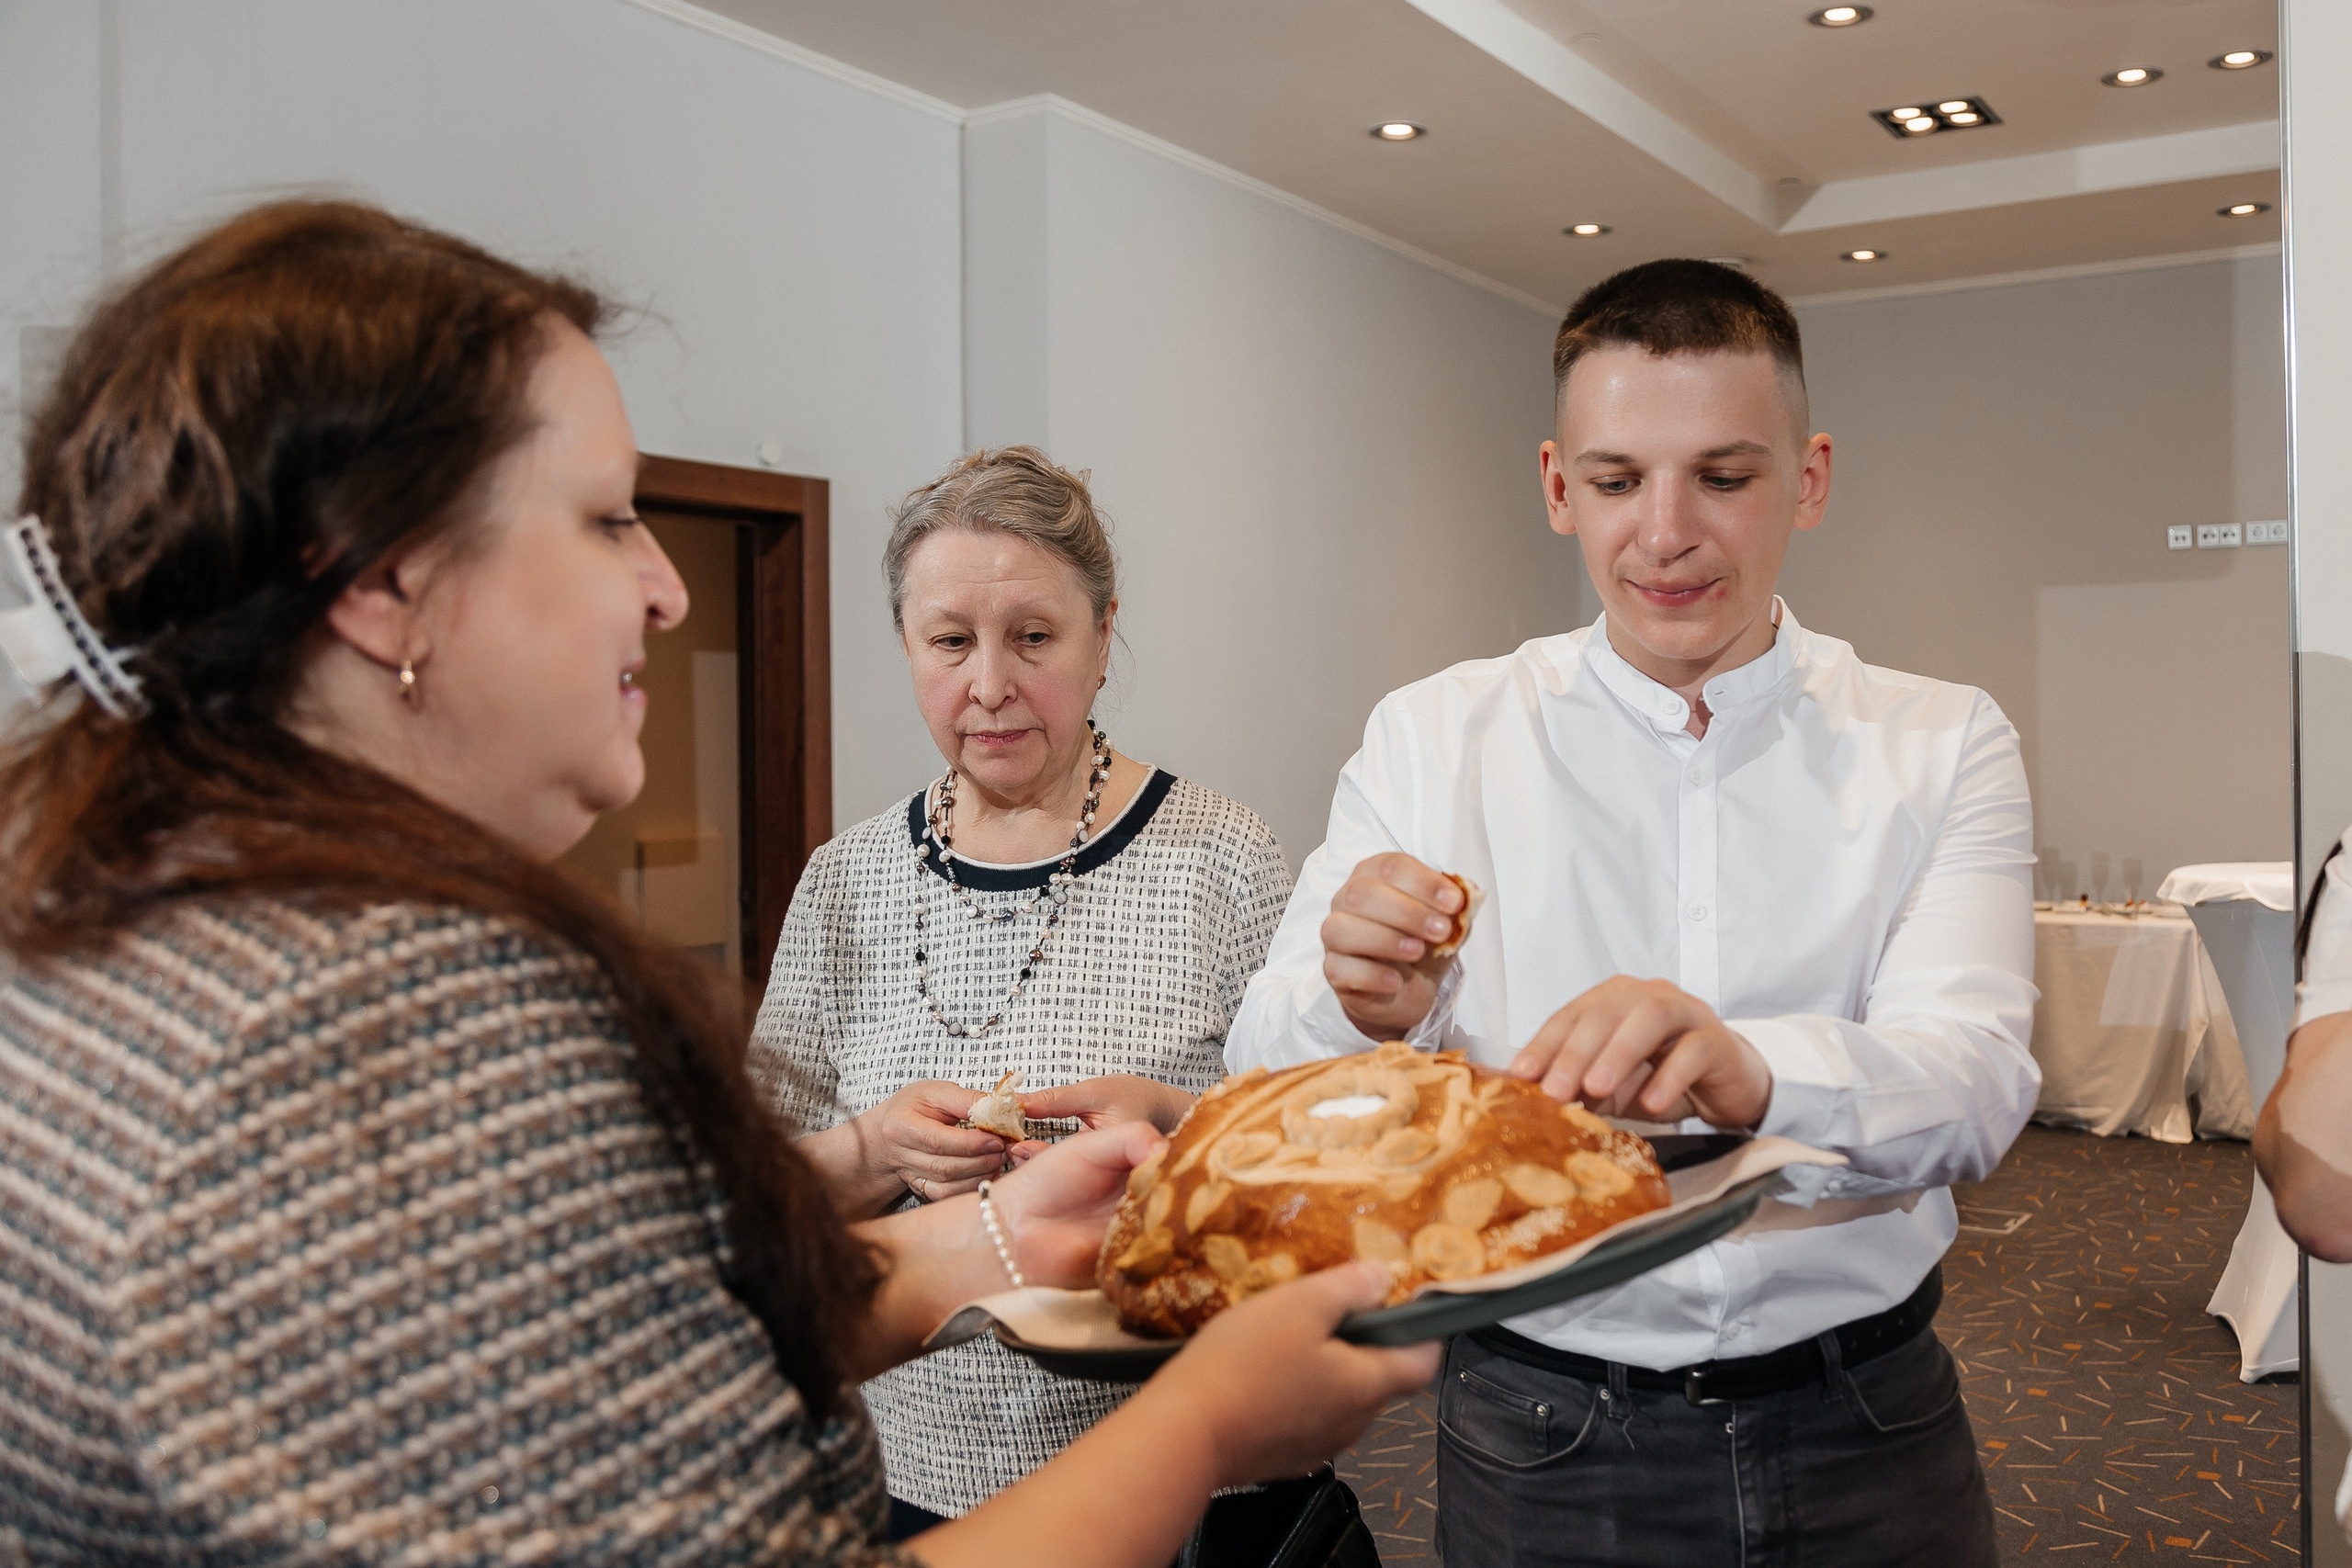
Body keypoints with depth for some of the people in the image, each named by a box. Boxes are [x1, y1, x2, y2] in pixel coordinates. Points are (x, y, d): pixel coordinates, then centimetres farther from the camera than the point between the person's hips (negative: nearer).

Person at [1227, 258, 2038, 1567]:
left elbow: (1975, 1082, -18)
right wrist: (1361, 1014, -30)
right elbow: (1269, 1091, -7)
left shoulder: (1943, 746, -2)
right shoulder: (1431, 742, -3)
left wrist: (1749, 1071, -39)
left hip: (1865, 1441, 1)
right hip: (1541, 1444, 0)